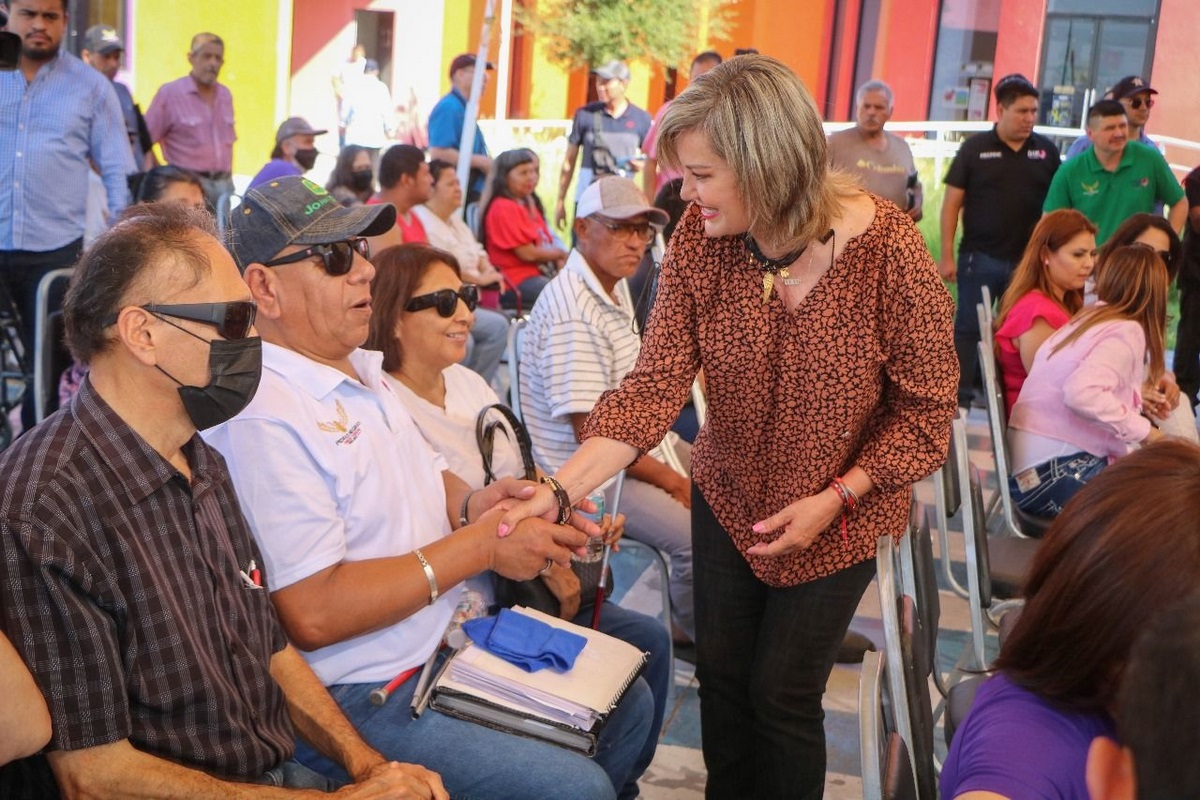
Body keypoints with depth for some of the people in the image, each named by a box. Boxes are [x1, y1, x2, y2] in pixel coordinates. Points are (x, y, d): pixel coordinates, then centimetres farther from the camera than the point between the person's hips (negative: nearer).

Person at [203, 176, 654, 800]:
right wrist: (480, 546, -21)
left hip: (448, 642, 10)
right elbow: (313, 614, -28)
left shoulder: (362, 369, 8)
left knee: (629, 702, 12)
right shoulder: (262, 416, -24)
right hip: (356, 700, -9)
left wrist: (470, 503, -3)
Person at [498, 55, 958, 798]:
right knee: (721, 678, 13)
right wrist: (560, 491, -30)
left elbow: (926, 410, -15)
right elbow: (655, 383, -19)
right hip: (727, 500, 4)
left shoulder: (891, 253, -25)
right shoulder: (699, 238, -16)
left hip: (839, 516, -3)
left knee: (782, 694, 5)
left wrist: (833, 500, -20)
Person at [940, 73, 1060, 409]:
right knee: (969, 328, 4)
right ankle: (960, 398, 12)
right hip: (980, 257, -2)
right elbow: (952, 203, -1)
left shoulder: (1046, 151, 6)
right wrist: (947, 256, -6)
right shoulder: (975, 148, 0)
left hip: (1029, 260, 2)